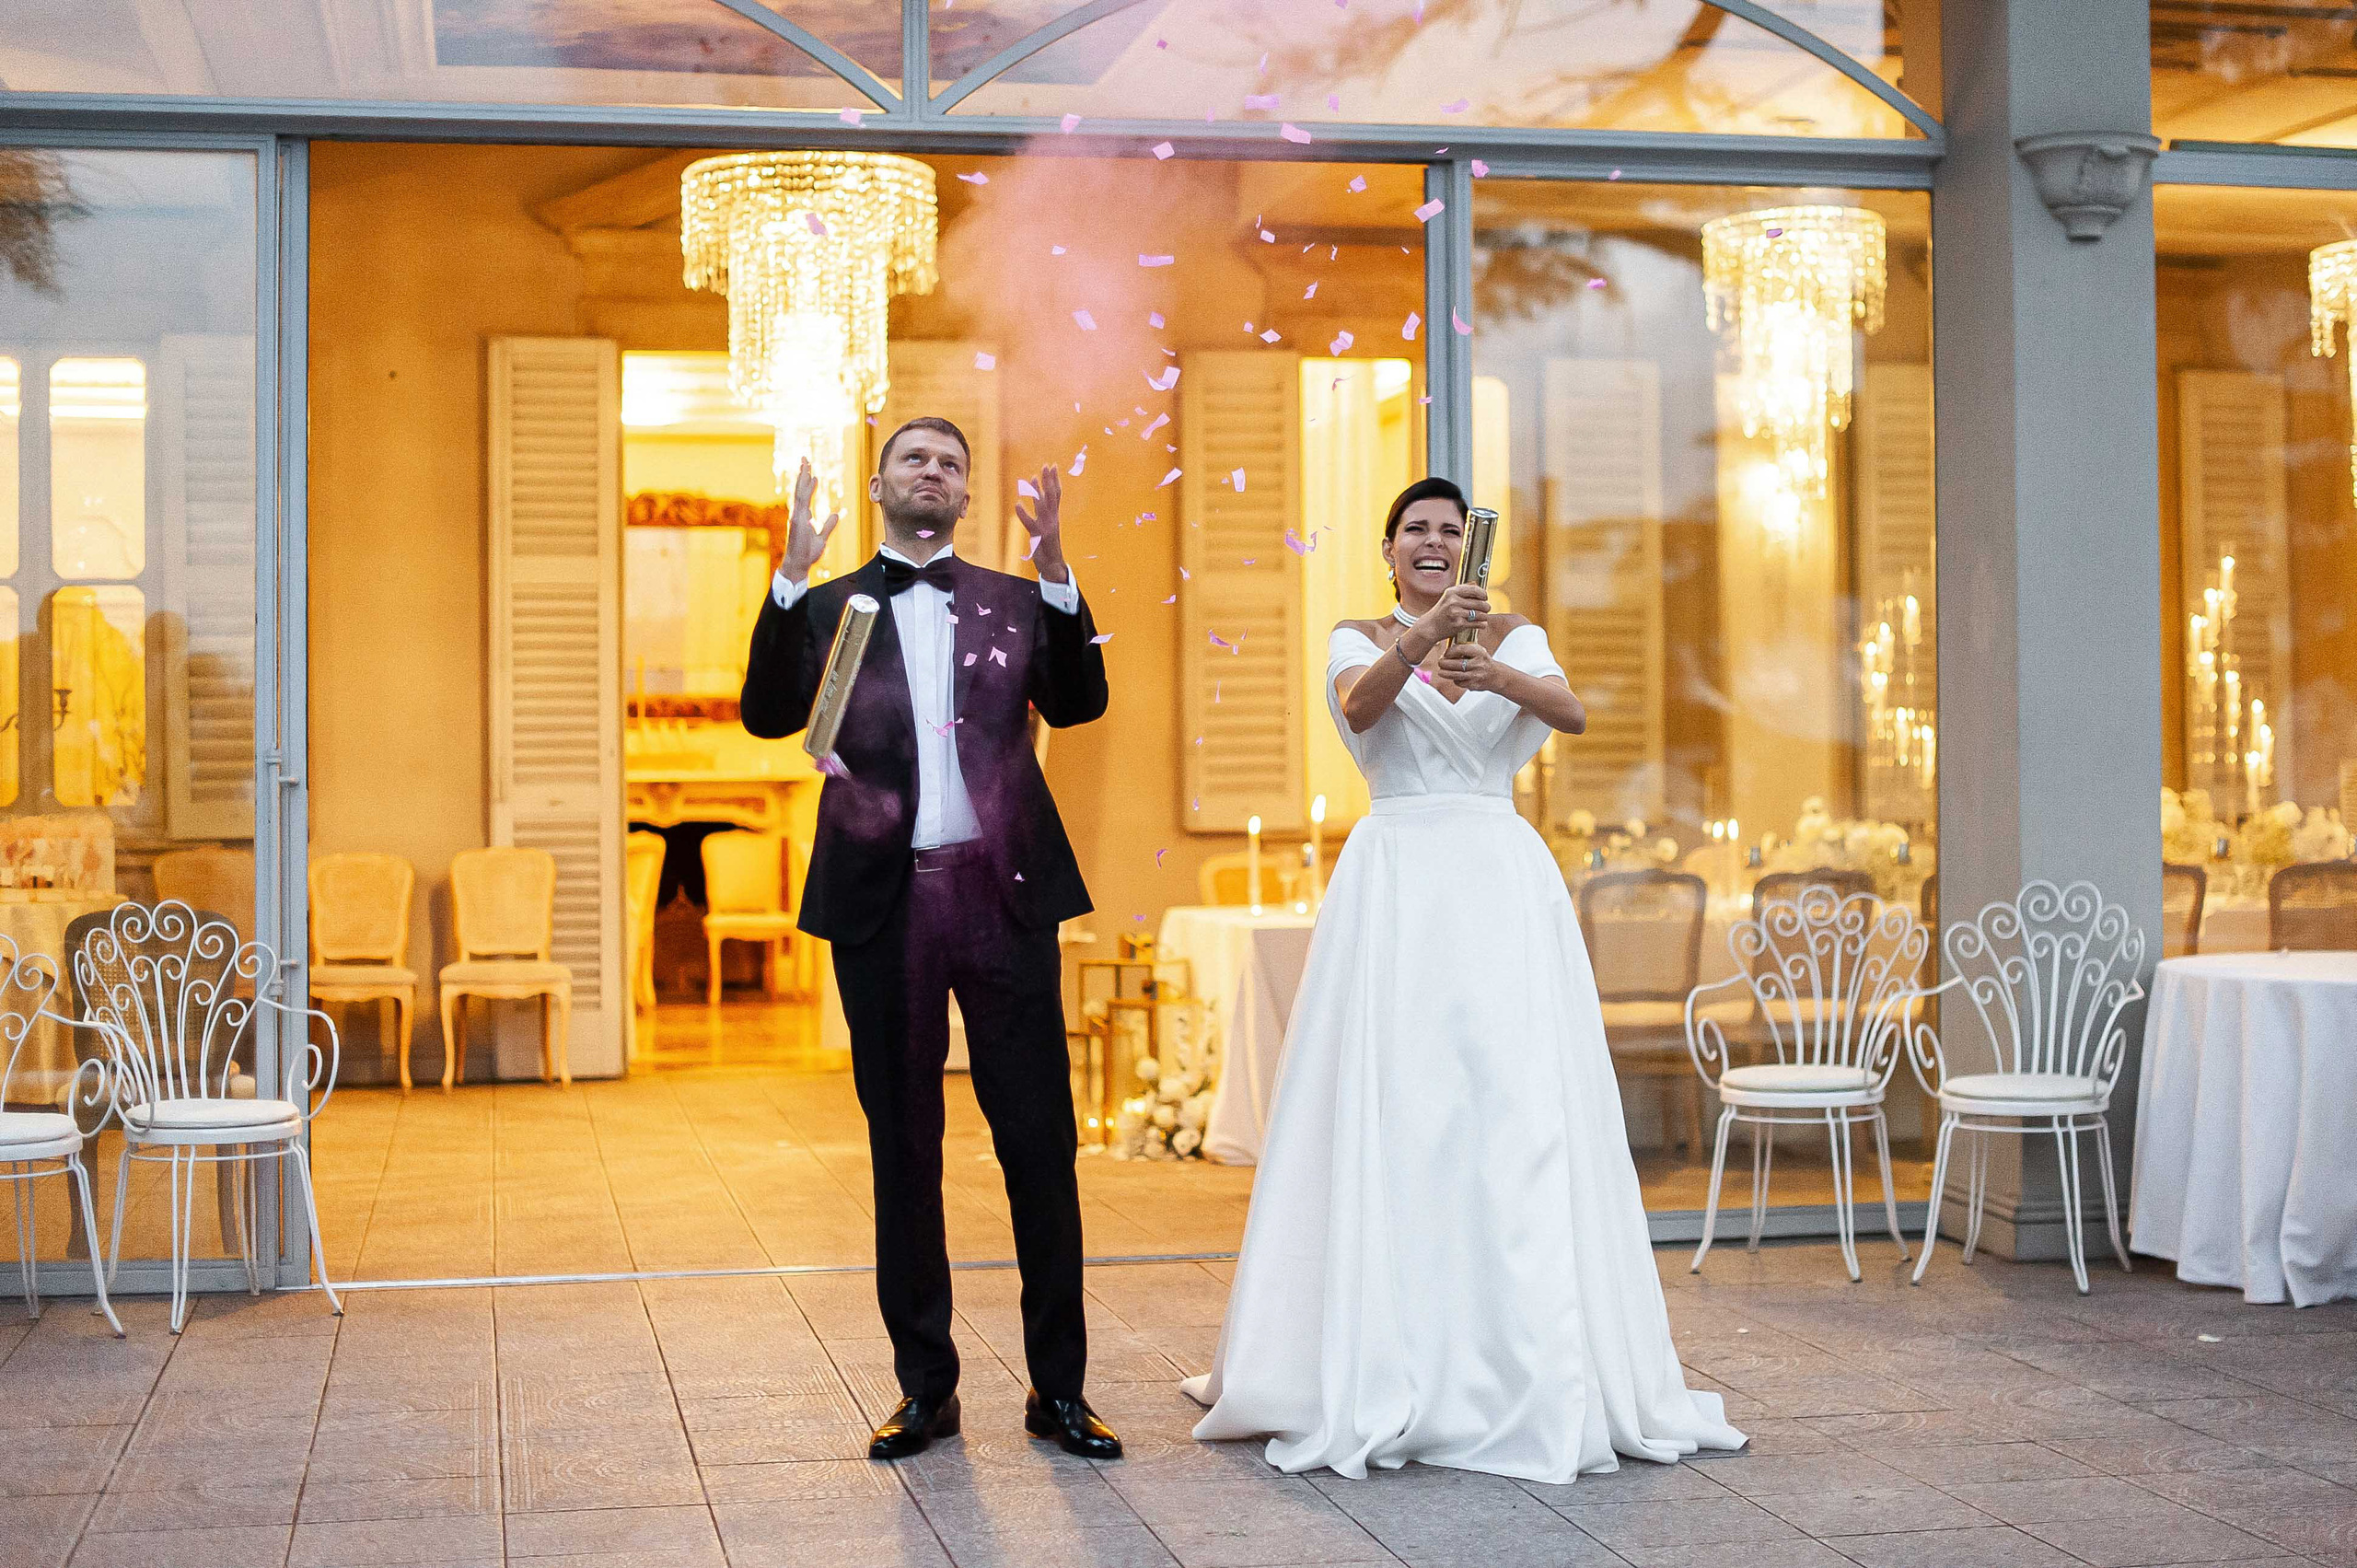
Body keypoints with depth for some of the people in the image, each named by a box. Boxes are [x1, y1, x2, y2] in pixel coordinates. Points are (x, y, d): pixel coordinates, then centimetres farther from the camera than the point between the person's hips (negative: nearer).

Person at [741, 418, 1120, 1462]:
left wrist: (1055, 572, -13)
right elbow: (768, 715, -5)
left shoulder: (1016, 601, 13)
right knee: (903, 1148, 7)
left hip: (1003, 895, 0)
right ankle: (925, 1385, 17)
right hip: (883, 903, 0)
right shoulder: (825, 609, 11)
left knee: (1041, 1141, -1)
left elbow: (1077, 702, -3)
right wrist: (792, 576, -13)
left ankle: (1057, 1387, 8)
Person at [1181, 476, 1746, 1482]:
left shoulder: (1513, 636, 12)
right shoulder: (1360, 639, 9)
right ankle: (1381, 1374, 1)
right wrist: (1420, 637, -34)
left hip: (1502, 880, 1)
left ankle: (1539, 1371, 3)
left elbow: (1572, 713, -8)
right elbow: (1359, 705, -15)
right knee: (1392, 1105, -6)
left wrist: (1494, 673, -27)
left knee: (1519, 1104, -4)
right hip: (1396, 881, -1)